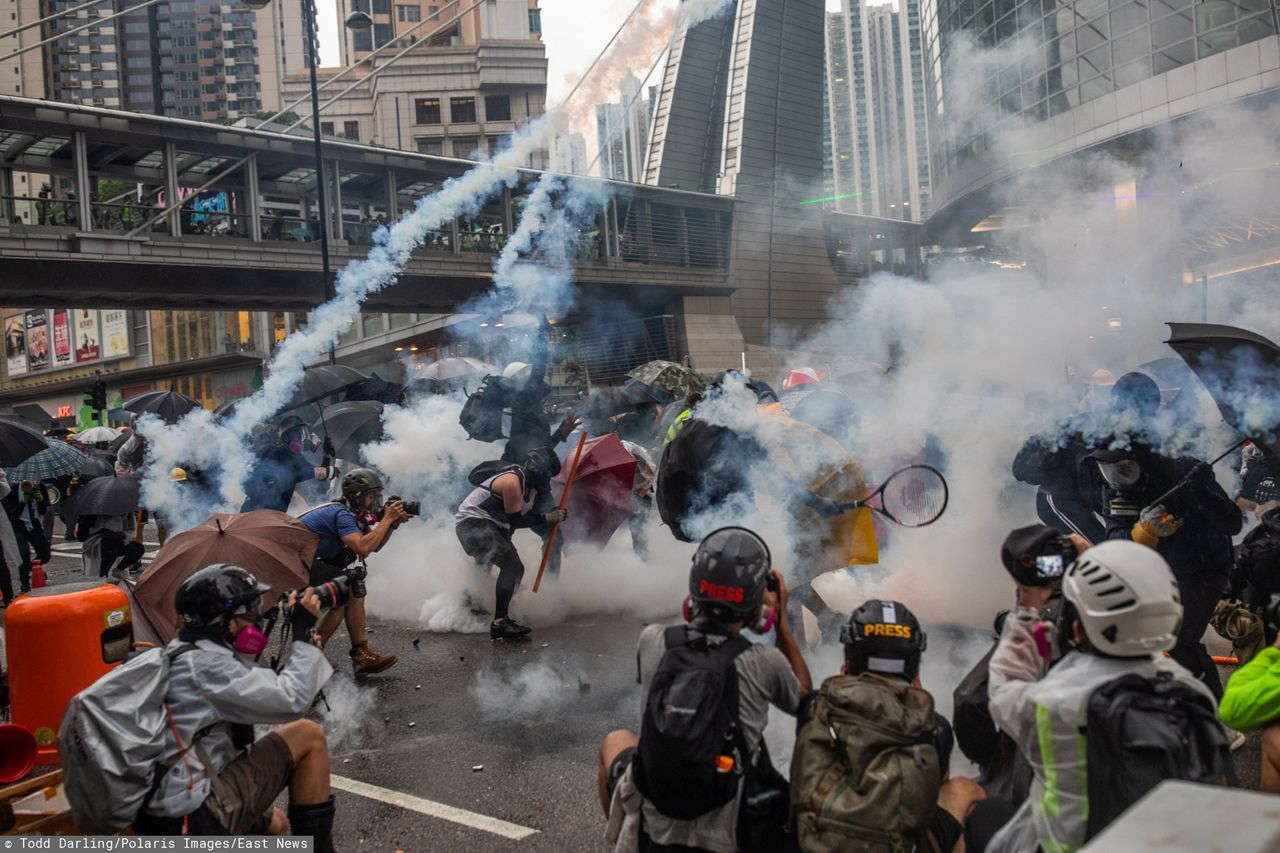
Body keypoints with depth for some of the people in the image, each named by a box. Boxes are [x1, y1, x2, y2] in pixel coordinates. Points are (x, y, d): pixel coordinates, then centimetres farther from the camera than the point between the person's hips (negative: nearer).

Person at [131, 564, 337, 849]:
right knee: (309, 736, -8)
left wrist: (303, 649, 7)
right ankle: (318, 846, -1)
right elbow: (291, 700, -21)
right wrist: (302, 631, -13)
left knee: (275, 824, 30)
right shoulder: (201, 664, -19)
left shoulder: (189, 655, 11)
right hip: (190, 819, -11)